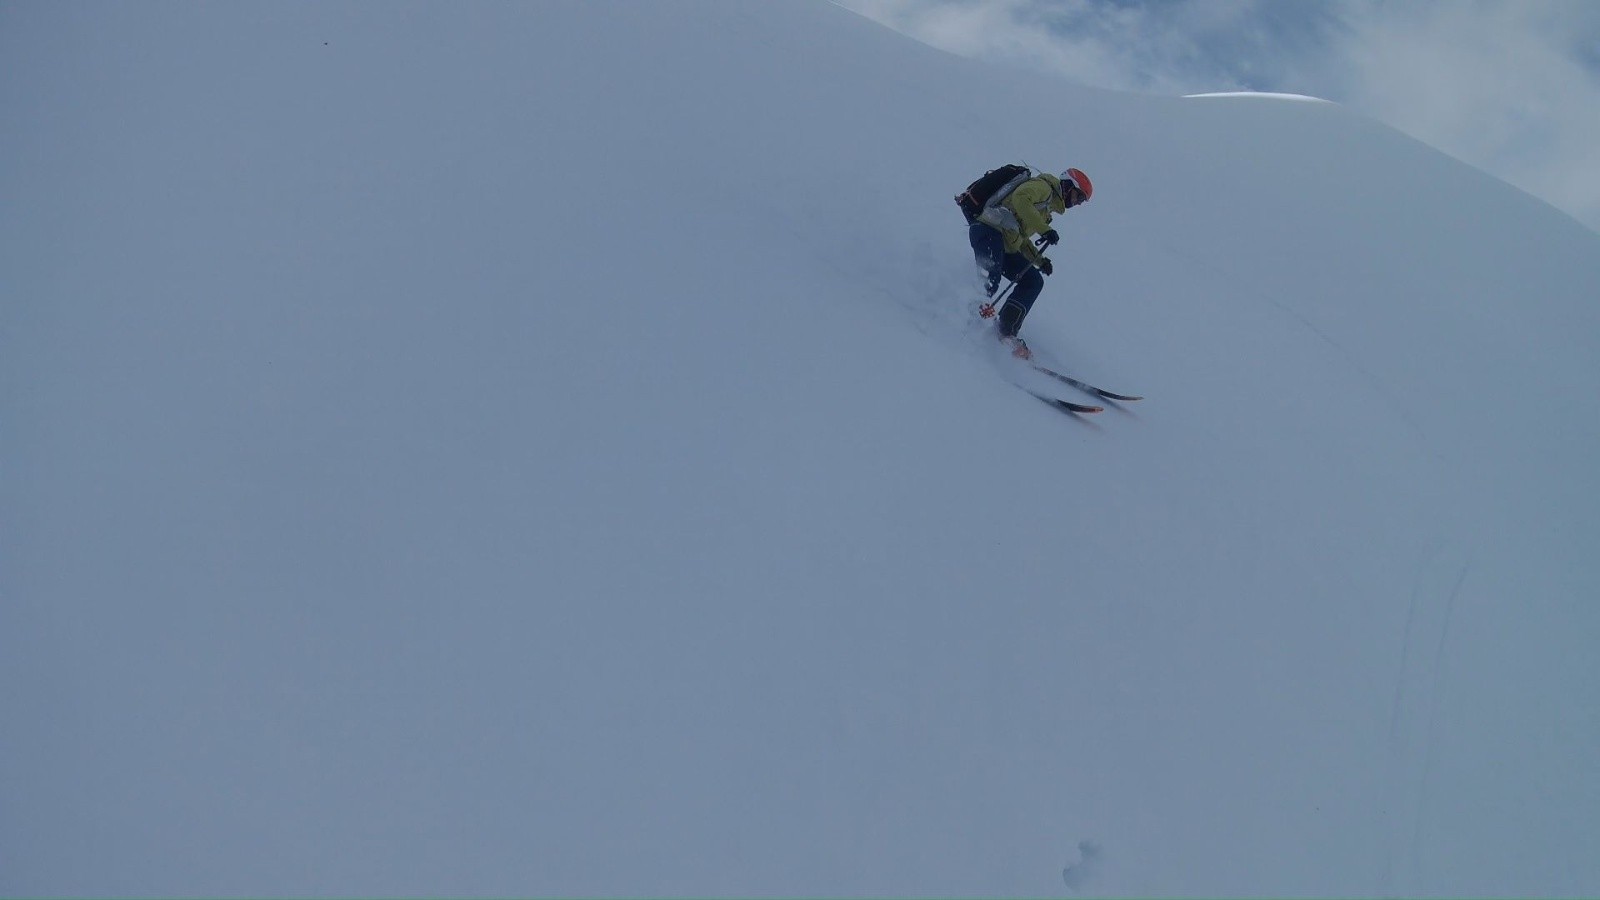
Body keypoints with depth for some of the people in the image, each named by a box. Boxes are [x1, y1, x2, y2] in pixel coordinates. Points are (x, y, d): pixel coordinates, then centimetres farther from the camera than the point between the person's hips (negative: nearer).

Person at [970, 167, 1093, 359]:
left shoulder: (1046, 208, 31)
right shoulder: (1042, 186, 3)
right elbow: (1019, 199, -19)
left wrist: (1039, 260, 15)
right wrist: (1044, 229, -23)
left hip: (1005, 246, 10)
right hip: (989, 231, -10)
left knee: (1033, 281, 1)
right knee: (990, 280, -31)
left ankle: (1006, 332, -7)